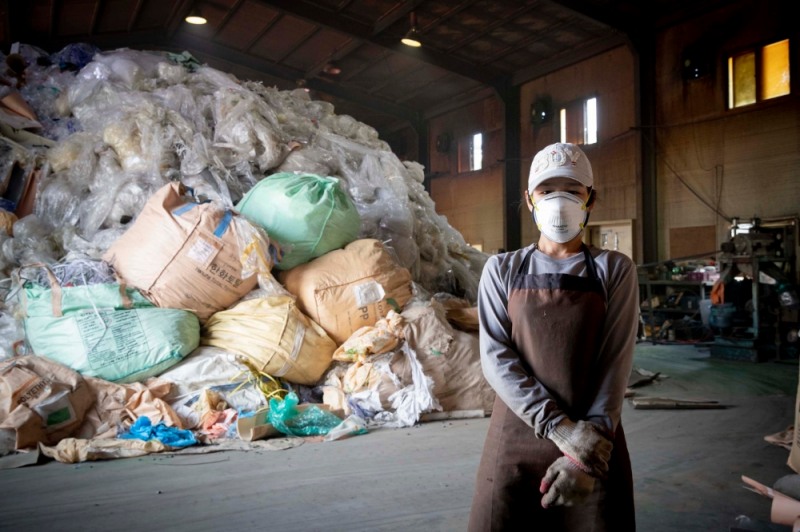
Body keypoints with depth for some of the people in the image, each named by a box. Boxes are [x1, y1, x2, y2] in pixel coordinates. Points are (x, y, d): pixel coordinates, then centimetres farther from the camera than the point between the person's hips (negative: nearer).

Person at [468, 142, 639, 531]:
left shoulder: (614, 270, 2)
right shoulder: (502, 270, 3)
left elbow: (615, 363, -6)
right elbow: (495, 356, -7)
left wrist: (591, 447, -16)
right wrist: (560, 427, -17)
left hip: (595, 444, 0)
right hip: (515, 439, 1)